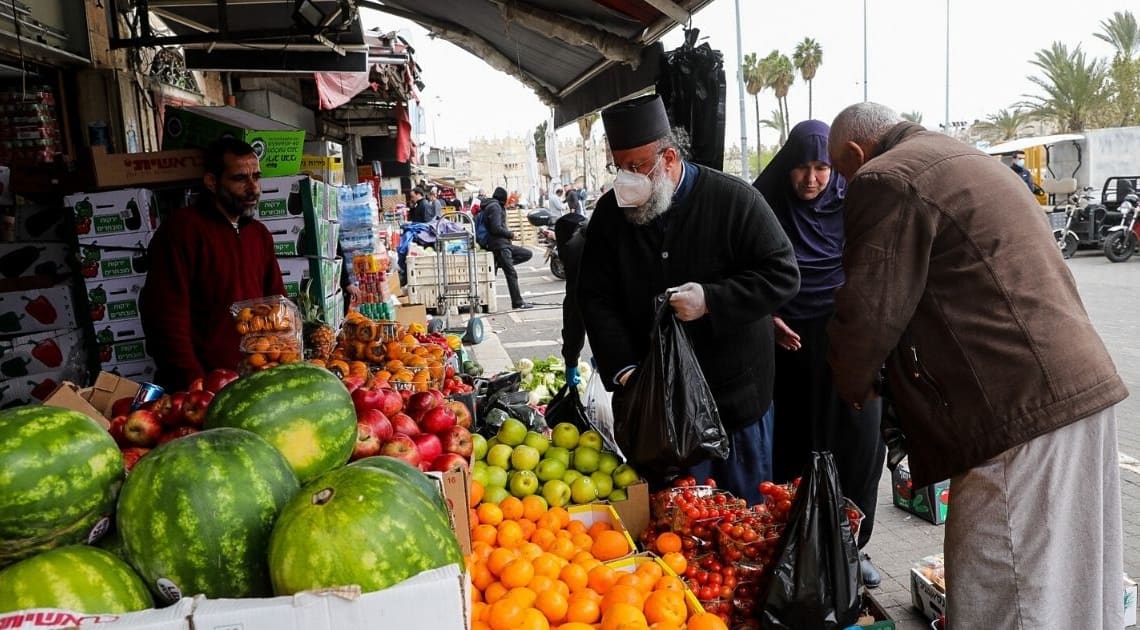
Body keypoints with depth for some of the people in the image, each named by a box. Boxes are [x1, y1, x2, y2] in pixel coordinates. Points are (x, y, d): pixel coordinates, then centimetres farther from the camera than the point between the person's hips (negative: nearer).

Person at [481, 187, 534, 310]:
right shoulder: (494, 206, -12)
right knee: (511, 274, -9)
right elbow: (496, 228, -21)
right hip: (499, 245, -10)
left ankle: (500, 263, -1)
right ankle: (518, 302, -6)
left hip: (504, 244, 10)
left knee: (527, 254, 10)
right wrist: (510, 234, -8)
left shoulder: (495, 206, 18)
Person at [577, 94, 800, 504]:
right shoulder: (611, 212, 1)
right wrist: (624, 370, -11)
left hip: (734, 393, -2)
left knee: (745, 512, 14)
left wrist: (710, 299, -23)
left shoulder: (734, 200, -10)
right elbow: (596, 299, 1)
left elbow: (782, 274, -9)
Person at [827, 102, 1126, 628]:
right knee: (1071, 586, 21)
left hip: (1022, 409, -10)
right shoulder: (965, 161, 23)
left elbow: (870, 310, -12)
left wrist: (852, 384, 8)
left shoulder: (886, 180, -8)